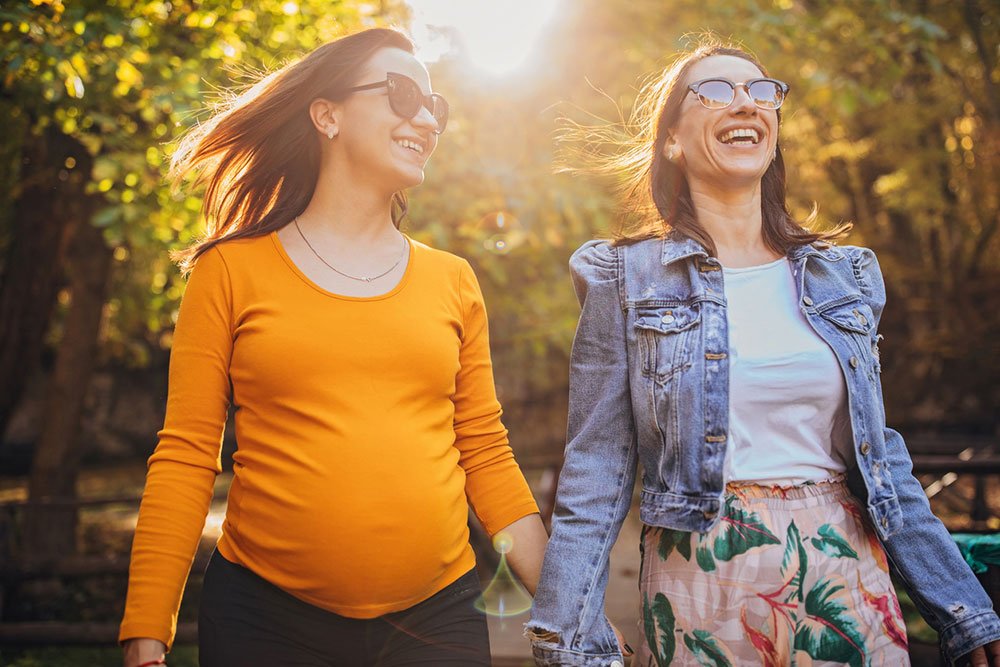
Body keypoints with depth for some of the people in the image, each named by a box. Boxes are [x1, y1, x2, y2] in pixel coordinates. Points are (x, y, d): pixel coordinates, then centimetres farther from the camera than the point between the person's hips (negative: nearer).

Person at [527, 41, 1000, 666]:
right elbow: (597, 473, -4)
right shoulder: (627, 279, -2)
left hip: (848, 572, 3)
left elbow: (882, 457, 11)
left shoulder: (846, 276, 8)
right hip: (702, 584, -3)